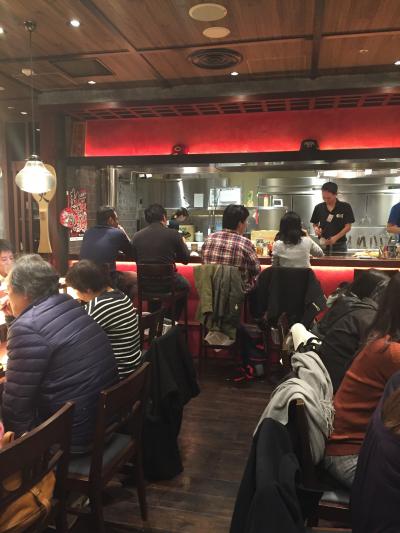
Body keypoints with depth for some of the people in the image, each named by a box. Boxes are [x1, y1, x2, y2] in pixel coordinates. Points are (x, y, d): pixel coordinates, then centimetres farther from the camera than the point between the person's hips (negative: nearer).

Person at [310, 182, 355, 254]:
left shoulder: (345, 207, -4)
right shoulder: (319, 208, 4)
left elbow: (348, 226, -6)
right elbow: (315, 223, 15)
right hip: (323, 244, 2)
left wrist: (336, 237, -19)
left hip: (339, 246, -2)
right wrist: (316, 228, -8)